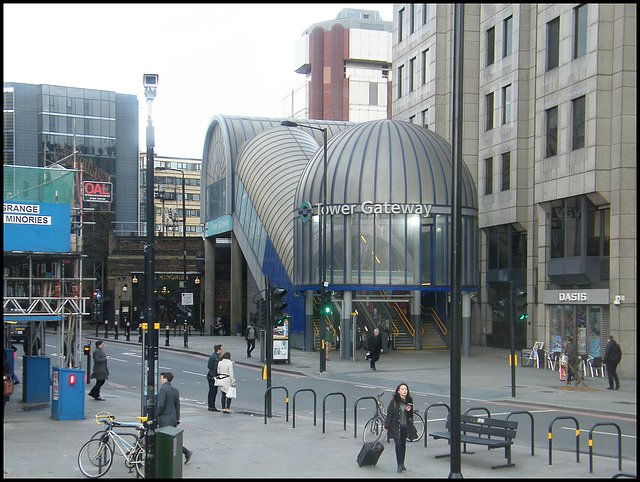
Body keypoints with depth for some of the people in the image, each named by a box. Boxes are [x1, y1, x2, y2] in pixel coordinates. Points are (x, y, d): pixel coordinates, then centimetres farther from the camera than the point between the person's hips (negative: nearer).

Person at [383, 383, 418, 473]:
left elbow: (411, 415, 14)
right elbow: (390, 414, -5)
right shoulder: (394, 402, -7)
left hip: (405, 426, 4)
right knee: (398, 444, -10)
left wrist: (409, 411, -9)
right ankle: (400, 465, -6)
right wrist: (386, 426, -7)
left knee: (403, 444, 10)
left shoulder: (409, 401, 6)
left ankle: (402, 464, 21)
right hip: (396, 426, -4)